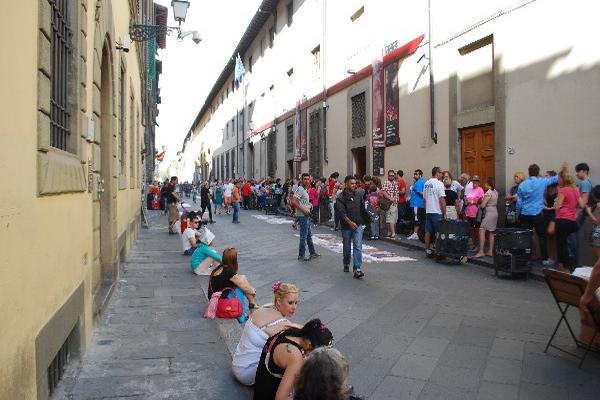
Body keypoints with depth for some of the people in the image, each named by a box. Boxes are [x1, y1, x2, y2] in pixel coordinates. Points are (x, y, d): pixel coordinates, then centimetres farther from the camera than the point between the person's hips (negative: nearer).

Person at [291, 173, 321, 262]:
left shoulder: (305, 189, 15)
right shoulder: (300, 189, -15)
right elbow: (293, 202, -24)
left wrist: (309, 205, 10)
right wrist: (303, 210, -22)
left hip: (306, 215, 10)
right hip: (302, 216, -10)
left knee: (309, 235, 18)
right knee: (304, 236, -4)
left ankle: (312, 253, 28)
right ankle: (301, 255, 5)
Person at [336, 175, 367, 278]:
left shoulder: (358, 195, 6)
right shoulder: (341, 198, -9)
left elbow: (363, 208, 12)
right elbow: (342, 212, -19)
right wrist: (350, 222, -30)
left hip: (358, 225, 2)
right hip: (346, 226, -2)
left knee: (358, 246, -10)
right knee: (347, 247, 13)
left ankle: (357, 269, -13)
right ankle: (346, 264, 37)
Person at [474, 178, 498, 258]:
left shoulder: (488, 193, -14)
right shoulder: (495, 192, 12)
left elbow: (483, 205, -16)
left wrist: (478, 204, 5)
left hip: (489, 213, -9)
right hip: (495, 213, 9)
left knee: (482, 231, -10)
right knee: (491, 233, 11)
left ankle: (481, 251, -15)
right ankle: (491, 251, 12)